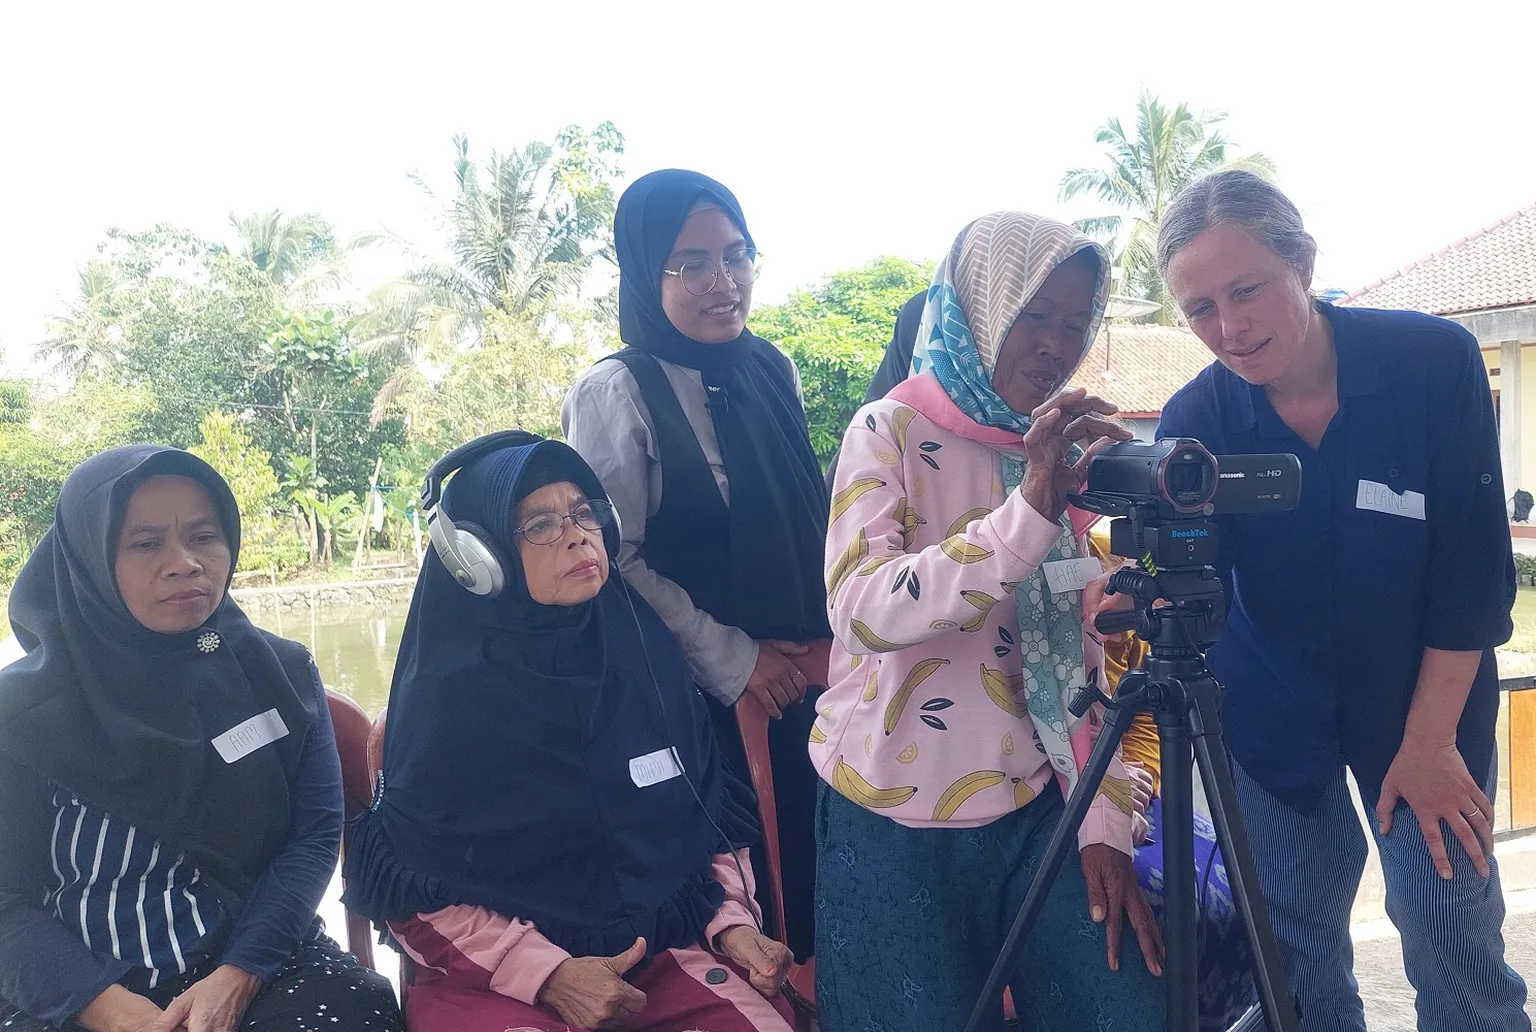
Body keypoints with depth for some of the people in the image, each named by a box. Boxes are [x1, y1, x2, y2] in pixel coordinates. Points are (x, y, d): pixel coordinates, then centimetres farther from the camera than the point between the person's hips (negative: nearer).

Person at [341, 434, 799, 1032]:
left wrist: (731, 921, -4)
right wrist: (548, 974, -16)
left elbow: (710, 813, 10)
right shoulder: (446, 694, -9)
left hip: (661, 946, 3)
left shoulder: (647, 649, 1)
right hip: (497, 974, -3)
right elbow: (414, 891, -7)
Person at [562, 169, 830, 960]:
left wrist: (821, 642, 4)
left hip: (797, 680, 5)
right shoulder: (617, 394, -11)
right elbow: (614, 562, -13)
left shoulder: (772, 371, 6)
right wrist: (730, 660, -13)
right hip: (693, 696, -5)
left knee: (802, 875, 12)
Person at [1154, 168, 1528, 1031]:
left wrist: (1429, 742, -12)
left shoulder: (1435, 361, -18)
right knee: (1295, 945, 9)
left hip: (1429, 703, 0)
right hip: (1272, 718, 1)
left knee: (1454, 932, 4)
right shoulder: (1195, 421, -16)